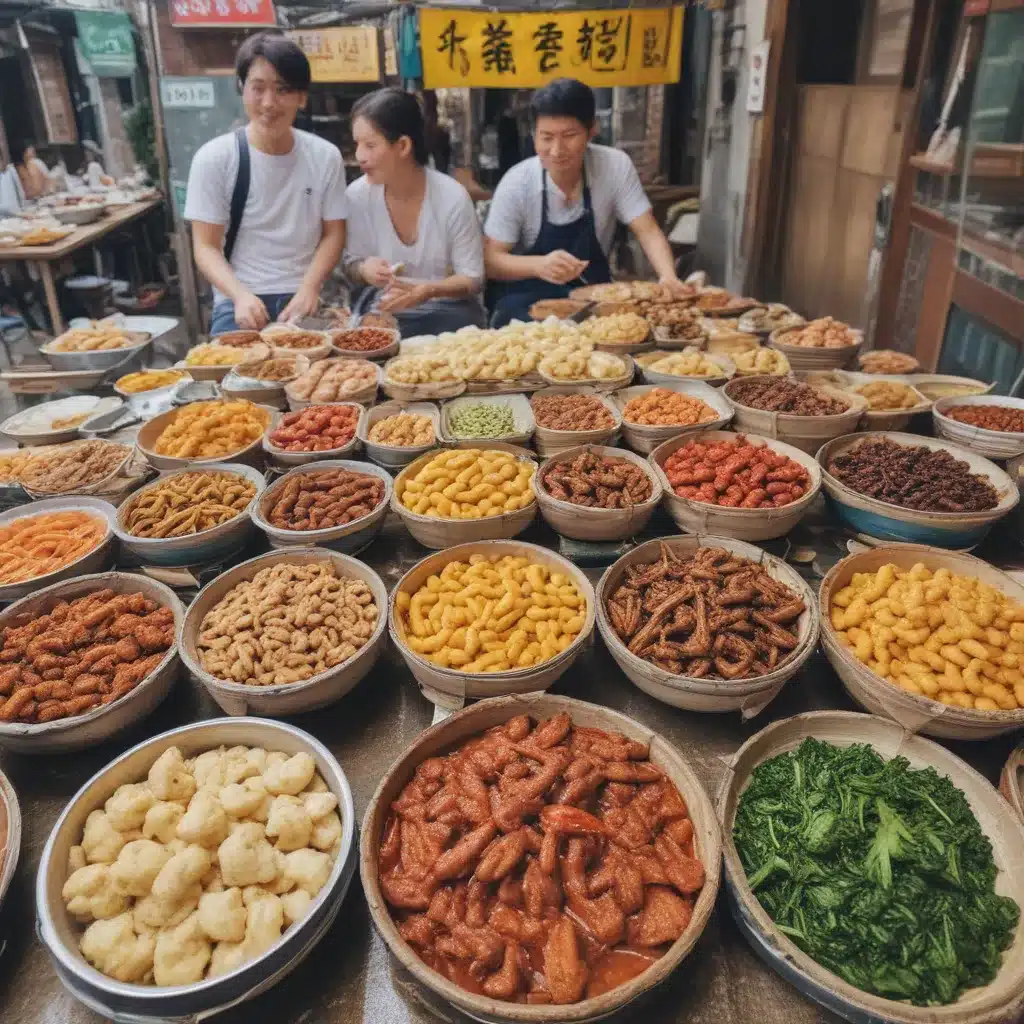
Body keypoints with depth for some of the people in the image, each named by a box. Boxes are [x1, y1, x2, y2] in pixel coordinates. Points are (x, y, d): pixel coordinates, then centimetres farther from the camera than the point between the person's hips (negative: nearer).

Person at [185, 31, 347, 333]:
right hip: (239, 301, -1)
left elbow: (333, 234, 5)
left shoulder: (325, 157, 3)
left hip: (303, 299, 2)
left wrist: (309, 289, -12)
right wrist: (241, 295, -22)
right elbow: (206, 247, -2)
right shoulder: (213, 158, -2)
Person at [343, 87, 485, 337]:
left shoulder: (453, 197, -16)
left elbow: (472, 278, -11)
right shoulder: (357, 195, -6)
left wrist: (427, 291, -29)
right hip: (386, 310, 1)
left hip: (448, 311, -1)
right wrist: (364, 270, -17)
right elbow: (351, 262, 7)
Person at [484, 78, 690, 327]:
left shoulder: (616, 166, -10)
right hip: (531, 300, -3)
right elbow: (489, 259, -12)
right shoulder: (516, 183, -13)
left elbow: (648, 232, -8)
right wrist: (539, 265, -33)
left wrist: (669, 278, -30)